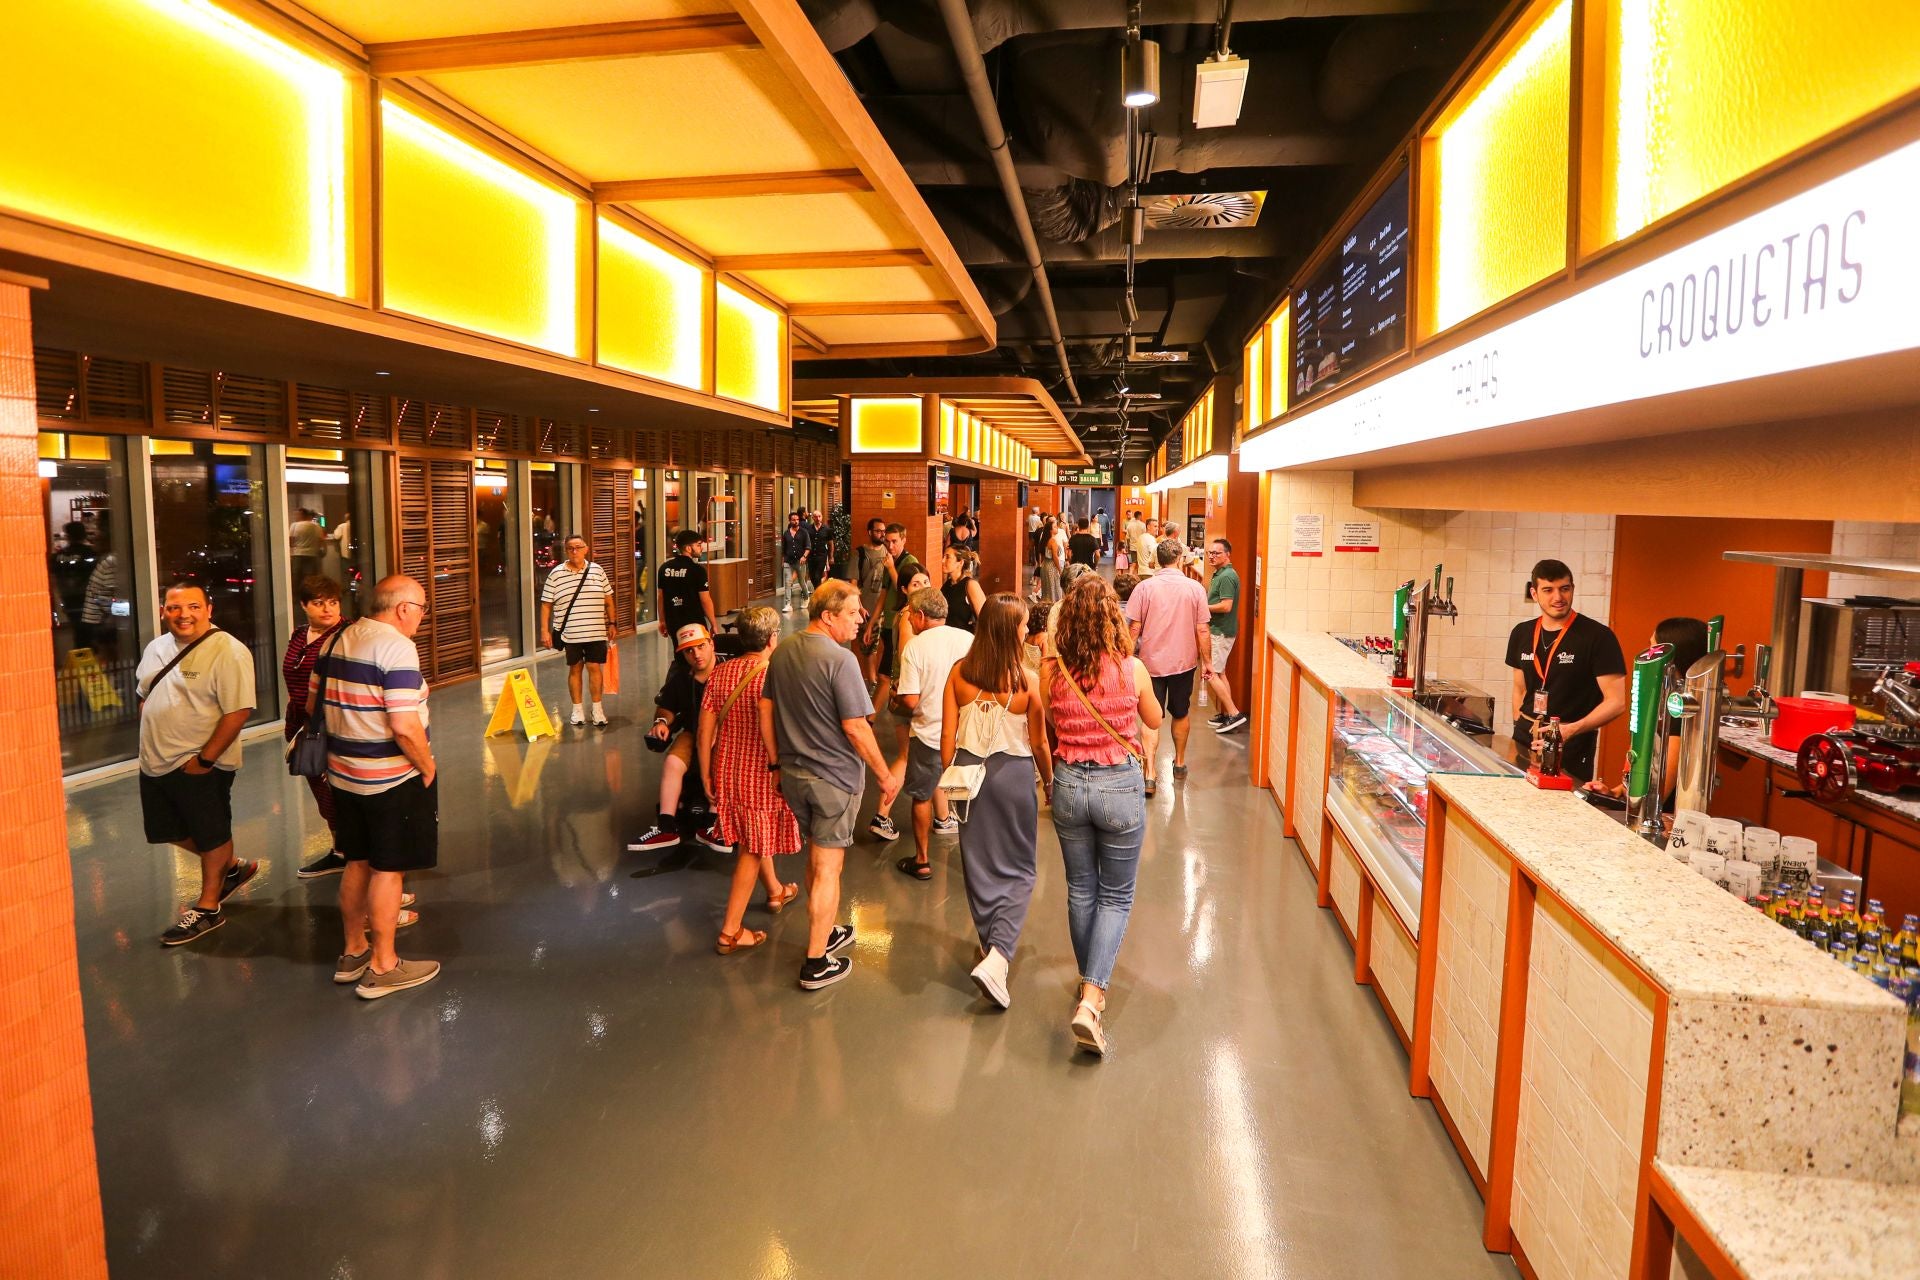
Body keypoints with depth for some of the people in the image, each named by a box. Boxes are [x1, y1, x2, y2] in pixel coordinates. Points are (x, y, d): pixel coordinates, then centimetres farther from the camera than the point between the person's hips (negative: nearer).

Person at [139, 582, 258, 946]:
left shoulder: (227, 652, -18)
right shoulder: (157, 648, 8)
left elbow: (238, 711, -22)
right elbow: (144, 696, 20)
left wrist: (205, 758, -21)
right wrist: (151, 744, 9)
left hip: (200, 766, -8)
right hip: (155, 763, 9)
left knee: (211, 837, 7)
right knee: (169, 831, 19)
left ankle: (207, 908, 23)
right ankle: (232, 868, 39)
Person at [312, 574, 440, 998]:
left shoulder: (338, 641, 6)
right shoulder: (396, 647, -20)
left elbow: (312, 703, 15)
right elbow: (405, 726, -26)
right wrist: (427, 765, -12)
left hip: (344, 772, 8)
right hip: (392, 778, -8)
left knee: (357, 862, 20)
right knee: (388, 870, 3)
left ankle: (353, 951, 33)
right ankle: (382, 967, 12)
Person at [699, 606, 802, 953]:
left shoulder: (720, 674, 0)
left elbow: (705, 729, 1)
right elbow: (767, 725, -29)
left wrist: (706, 776, 10)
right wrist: (777, 764, -17)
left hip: (726, 770, 6)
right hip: (760, 772, -6)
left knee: (752, 837, 26)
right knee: (753, 849, 6)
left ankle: (775, 891, 49)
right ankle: (730, 931, 10)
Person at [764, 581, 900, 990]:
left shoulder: (782, 651, 2)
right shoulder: (840, 660, -21)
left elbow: (766, 707, 9)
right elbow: (856, 728, -21)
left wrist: (778, 760, 17)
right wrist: (885, 776, -11)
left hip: (793, 772, 7)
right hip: (834, 776, -7)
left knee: (816, 856, 23)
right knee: (828, 868, 3)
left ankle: (824, 933, 39)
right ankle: (816, 963, 11)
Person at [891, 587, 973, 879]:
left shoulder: (915, 647, -15)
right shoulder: (969, 639, -5)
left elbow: (910, 701, -18)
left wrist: (896, 698, 3)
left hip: (928, 734, -3)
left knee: (922, 797, 15)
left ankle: (921, 861, 25)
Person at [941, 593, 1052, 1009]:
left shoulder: (959, 673, -8)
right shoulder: (1027, 681, -15)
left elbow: (948, 734, -4)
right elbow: (1038, 744, -7)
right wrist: (1049, 782, 10)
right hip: (1014, 774, -3)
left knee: (978, 863, 18)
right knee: (1020, 870, 9)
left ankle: (990, 944, 35)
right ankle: (997, 958, -7)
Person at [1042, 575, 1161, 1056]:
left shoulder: (1052, 670, -10)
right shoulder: (1132, 669, -13)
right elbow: (1154, 720, 7)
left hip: (1069, 784, 2)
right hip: (1120, 785, -2)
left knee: (1080, 890, 21)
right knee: (1116, 896, 11)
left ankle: (1090, 983, 37)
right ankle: (1092, 998, -2)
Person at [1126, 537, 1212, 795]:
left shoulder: (1144, 588, -9)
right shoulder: (1195, 588, -6)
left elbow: (1134, 629, -8)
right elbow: (1202, 631, -4)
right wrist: (1207, 662, 6)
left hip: (1151, 662, -1)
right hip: (1184, 662, 2)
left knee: (1151, 719, 2)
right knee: (1180, 714, 20)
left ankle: (1150, 774, -9)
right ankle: (1180, 764, 36)